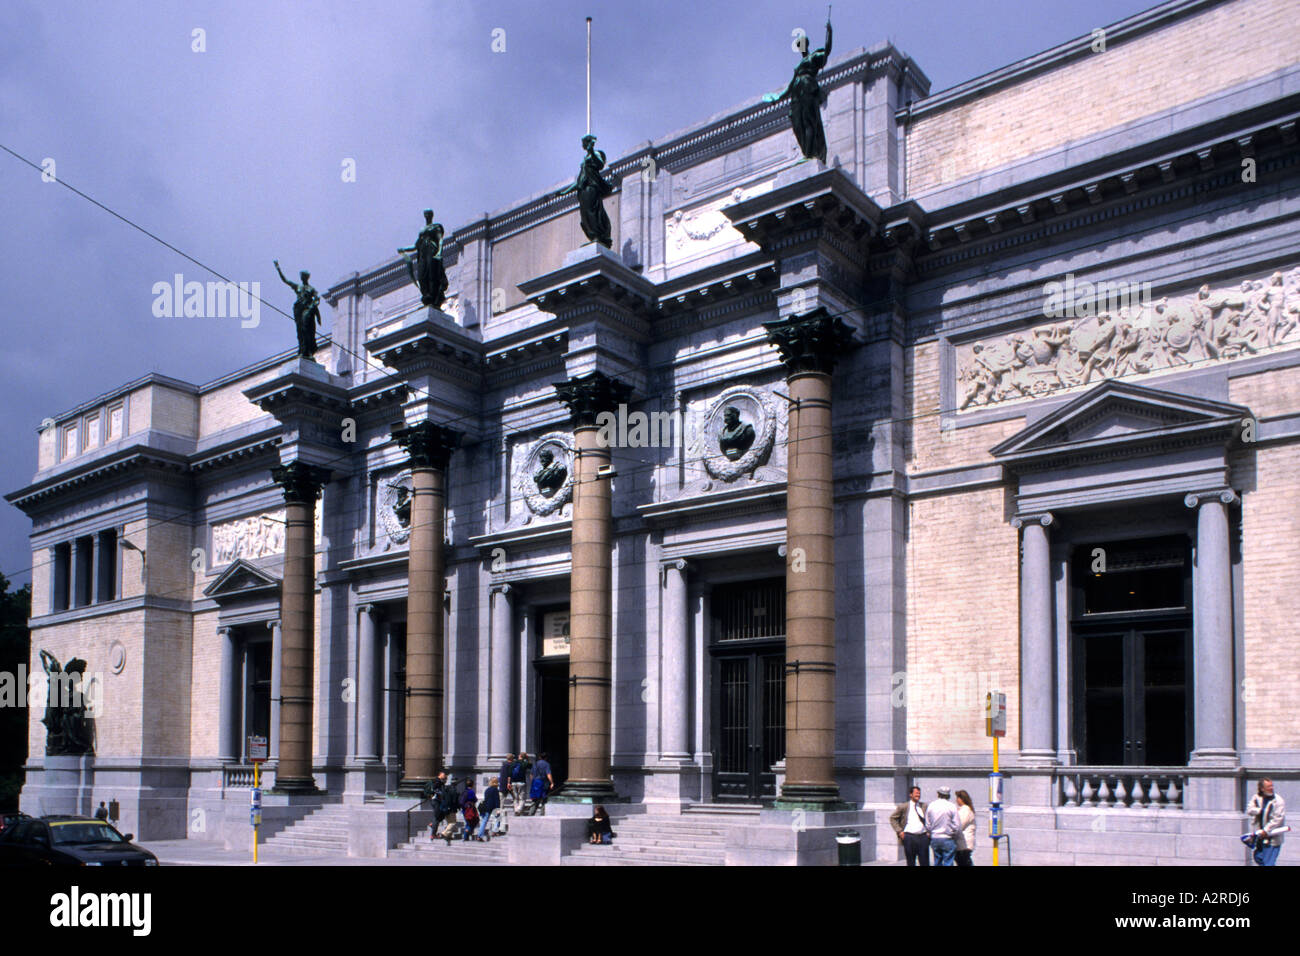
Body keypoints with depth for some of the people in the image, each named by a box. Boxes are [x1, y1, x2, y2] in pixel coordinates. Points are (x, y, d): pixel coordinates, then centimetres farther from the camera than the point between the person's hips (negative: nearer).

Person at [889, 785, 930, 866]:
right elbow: (892, 818, 8)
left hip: (923, 836, 2)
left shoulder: (924, 806, 11)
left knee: (925, 862, 1)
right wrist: (899, 831, -1)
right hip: (909, 837, -2)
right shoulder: (903, 807, 4)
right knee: (911, 863, 5)